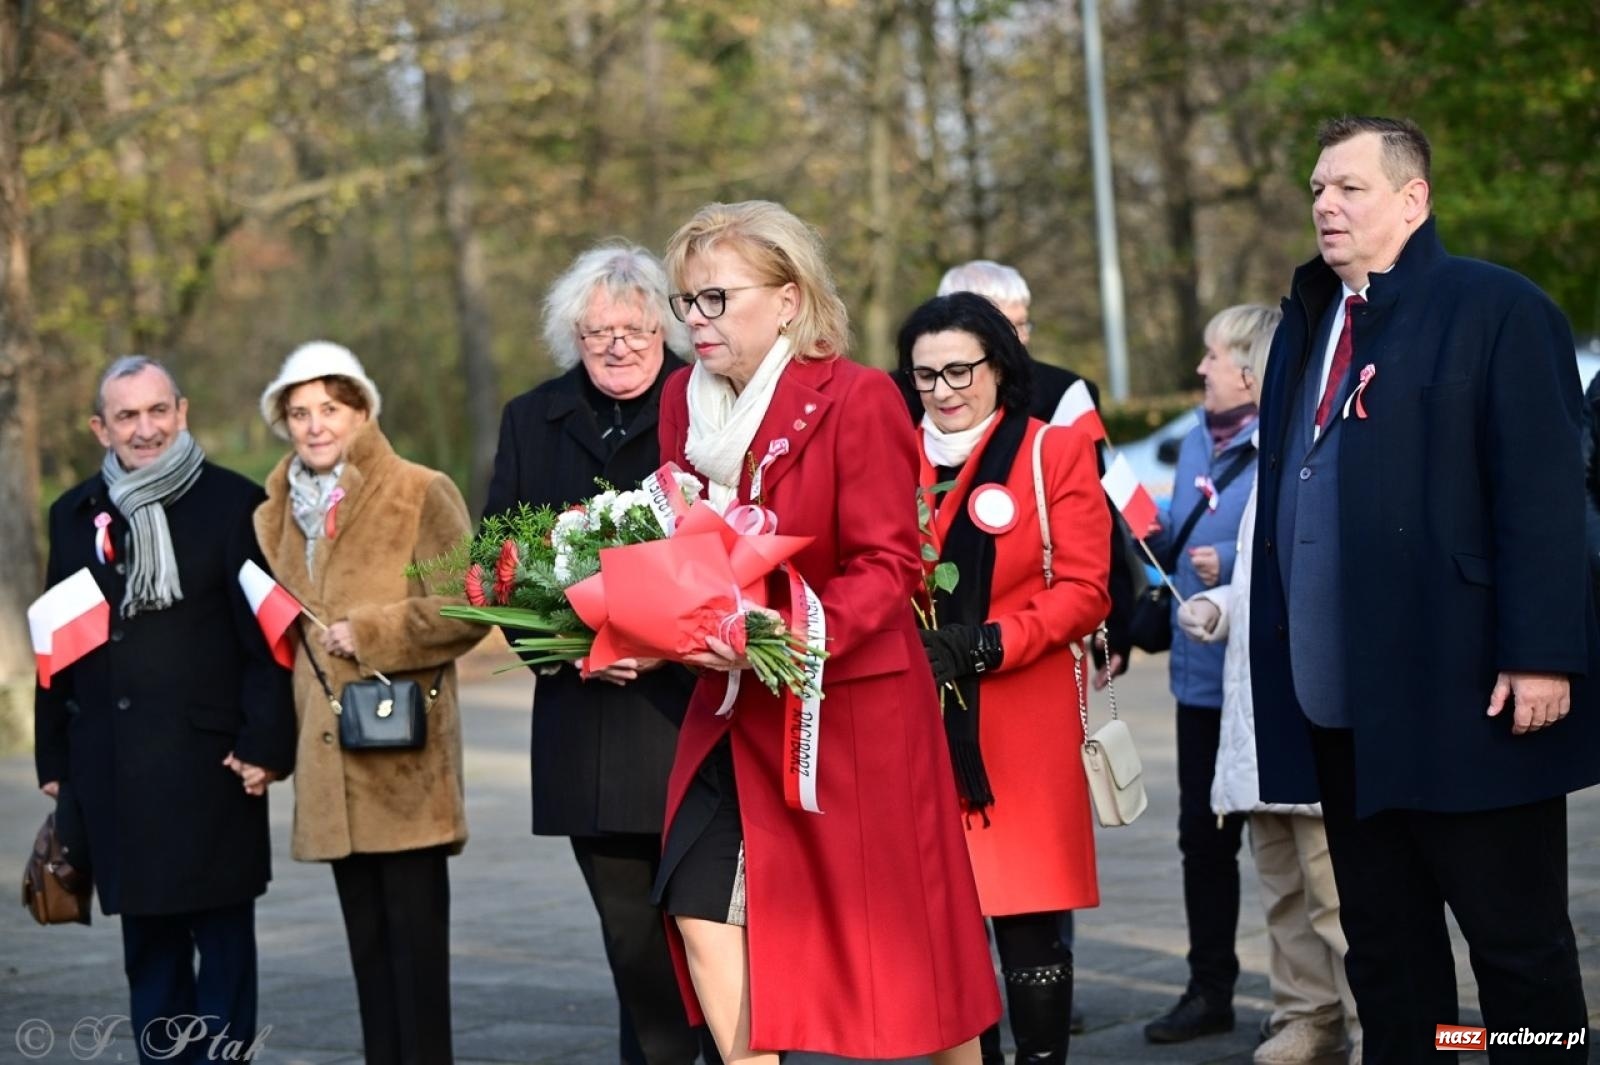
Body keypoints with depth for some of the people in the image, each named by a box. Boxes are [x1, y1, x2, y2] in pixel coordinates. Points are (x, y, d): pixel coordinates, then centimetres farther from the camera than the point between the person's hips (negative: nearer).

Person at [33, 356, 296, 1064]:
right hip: (113, 770, 4)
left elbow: (267, 636, -5)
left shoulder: (233, 504, -1)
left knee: (224, 938, 2)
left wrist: (264, 742, -12)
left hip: (209, 764, -4)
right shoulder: (76, 514, 12)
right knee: (148, 948, 10)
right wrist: (54, 757, 12)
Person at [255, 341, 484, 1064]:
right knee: (367, 935, 9)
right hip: (330, 759, 6)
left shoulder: (422, 494, -3)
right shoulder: (277, 516, 16)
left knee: (417, 930, -5)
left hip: (403, 752, -6)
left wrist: (369, 633, -11)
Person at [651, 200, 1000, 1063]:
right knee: (699, 907, -5)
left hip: (849, 702, -6)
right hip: (733, 706, 6)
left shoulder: (856, 399, -14)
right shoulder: (685, 400, 6)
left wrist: (791, 634, -30)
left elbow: (888, 567, -16)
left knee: (902, 922, 4)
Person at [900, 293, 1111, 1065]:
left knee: (1027, 920, -4)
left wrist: (985, 645, -16)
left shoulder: (1056, 451, 2)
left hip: (1022, 728, -3)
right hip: (921, 724, 3)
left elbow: (1083, 590, -4)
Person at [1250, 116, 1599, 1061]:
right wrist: (1278, 659, 12)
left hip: (1463, 697, -7)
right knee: (1383, 946, 12)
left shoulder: (1495, 308, -4)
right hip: (1339, 704, 7)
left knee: (1519, 941, 2)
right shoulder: (1308, 324, 17)